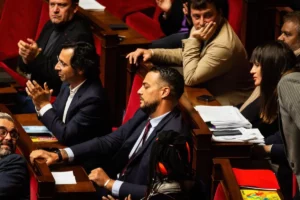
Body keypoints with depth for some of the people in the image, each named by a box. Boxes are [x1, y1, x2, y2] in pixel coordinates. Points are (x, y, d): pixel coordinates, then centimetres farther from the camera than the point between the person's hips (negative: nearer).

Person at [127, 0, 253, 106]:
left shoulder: (223, 45, -32)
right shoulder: (204, 28, -5)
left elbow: (190, 79, -26)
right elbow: (185, 55, 13)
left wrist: (194, 40, -27)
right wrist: (152, 53, -1)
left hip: (227, 104, -8)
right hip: (211, 92, 8)